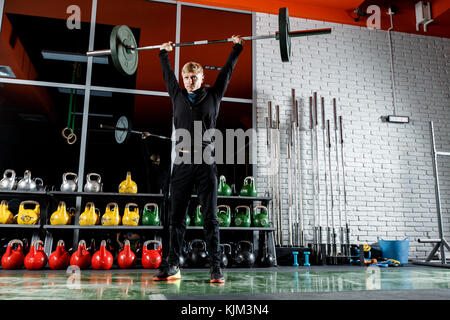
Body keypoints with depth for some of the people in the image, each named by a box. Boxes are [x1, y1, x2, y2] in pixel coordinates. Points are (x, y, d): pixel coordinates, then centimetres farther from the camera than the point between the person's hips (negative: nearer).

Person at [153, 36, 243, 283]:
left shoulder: (212, 96, 9)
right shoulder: (178, 96, 14)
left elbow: (227, 71, 17)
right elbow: (168, 74, 29)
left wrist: (237, 47, 26)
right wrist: (163, 53, 41)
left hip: (206, 161, -2)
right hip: (182, 162, 3)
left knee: (210, 217, 0)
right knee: (176, 217, 4)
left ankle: (216, 269, 3)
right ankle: (171, 267, 11)